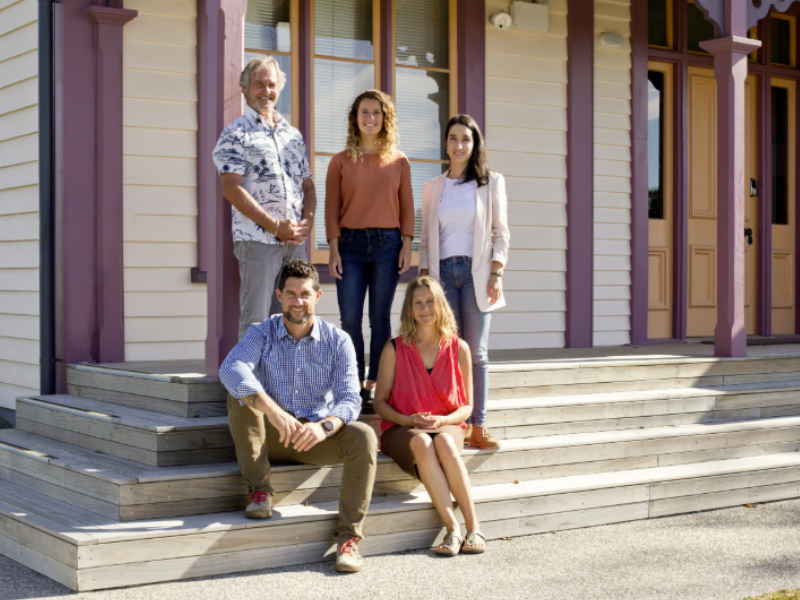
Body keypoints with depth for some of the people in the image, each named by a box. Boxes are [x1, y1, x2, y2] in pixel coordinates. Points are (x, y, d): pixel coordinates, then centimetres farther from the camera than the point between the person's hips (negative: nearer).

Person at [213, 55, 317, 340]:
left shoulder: (293, 135, 19)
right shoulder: (235, 134, 0)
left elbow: (307, 185, 21)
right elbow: (232, 189, -10)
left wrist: (307, 220, 0)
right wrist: (275, 226, -15)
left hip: (296, 242, 6)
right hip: (257, 239, -6)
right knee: (255, 323, -6)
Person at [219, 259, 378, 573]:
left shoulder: (338, 341, -2)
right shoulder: (262, 334, -5)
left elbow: (349, 399, -13)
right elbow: (230, 369, -27)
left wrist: (324, 426, -37)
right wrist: (273, 410, -44)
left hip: (317, 437, 0)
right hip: (271, 436, 0)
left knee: (364, 436, -28)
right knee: (241, 394, -27)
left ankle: (348, 536, -23)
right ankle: (259, 489, -16)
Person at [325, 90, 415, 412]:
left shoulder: (398, 161, 9)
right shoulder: (341, 161, 7)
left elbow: (406, 206, 8)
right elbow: (332, 208, 4)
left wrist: (406, 245, -1)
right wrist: (334, 249, -4)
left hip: (387, 243, 0)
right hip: (350, 243, 0)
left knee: (380, 318, 1)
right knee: (350, 319, -3)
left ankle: (374, 386, 6)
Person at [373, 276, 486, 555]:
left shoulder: (459, 349, 4)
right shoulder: (394, 349, 1)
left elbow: (466, 406, 8)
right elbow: (380, 401, 5)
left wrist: (442, 420, -13)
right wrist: (408, 420, -13)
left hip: (446, 426, 1)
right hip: (403, 429, -1)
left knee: (444, 442, -37)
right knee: (422, 443, -37)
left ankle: (474, 527, -35)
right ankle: (453, 529, -39)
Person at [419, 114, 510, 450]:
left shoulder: (491, 182, 8)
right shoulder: (432, 188, 14)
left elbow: (500, 233, 4)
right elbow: (426, 237, 15)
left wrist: (496, 275, -6)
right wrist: (424, 279, 6)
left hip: (476, 271, -2)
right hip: (443, 271, 2)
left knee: (476, 352, -4)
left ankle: (478, 427, -3)